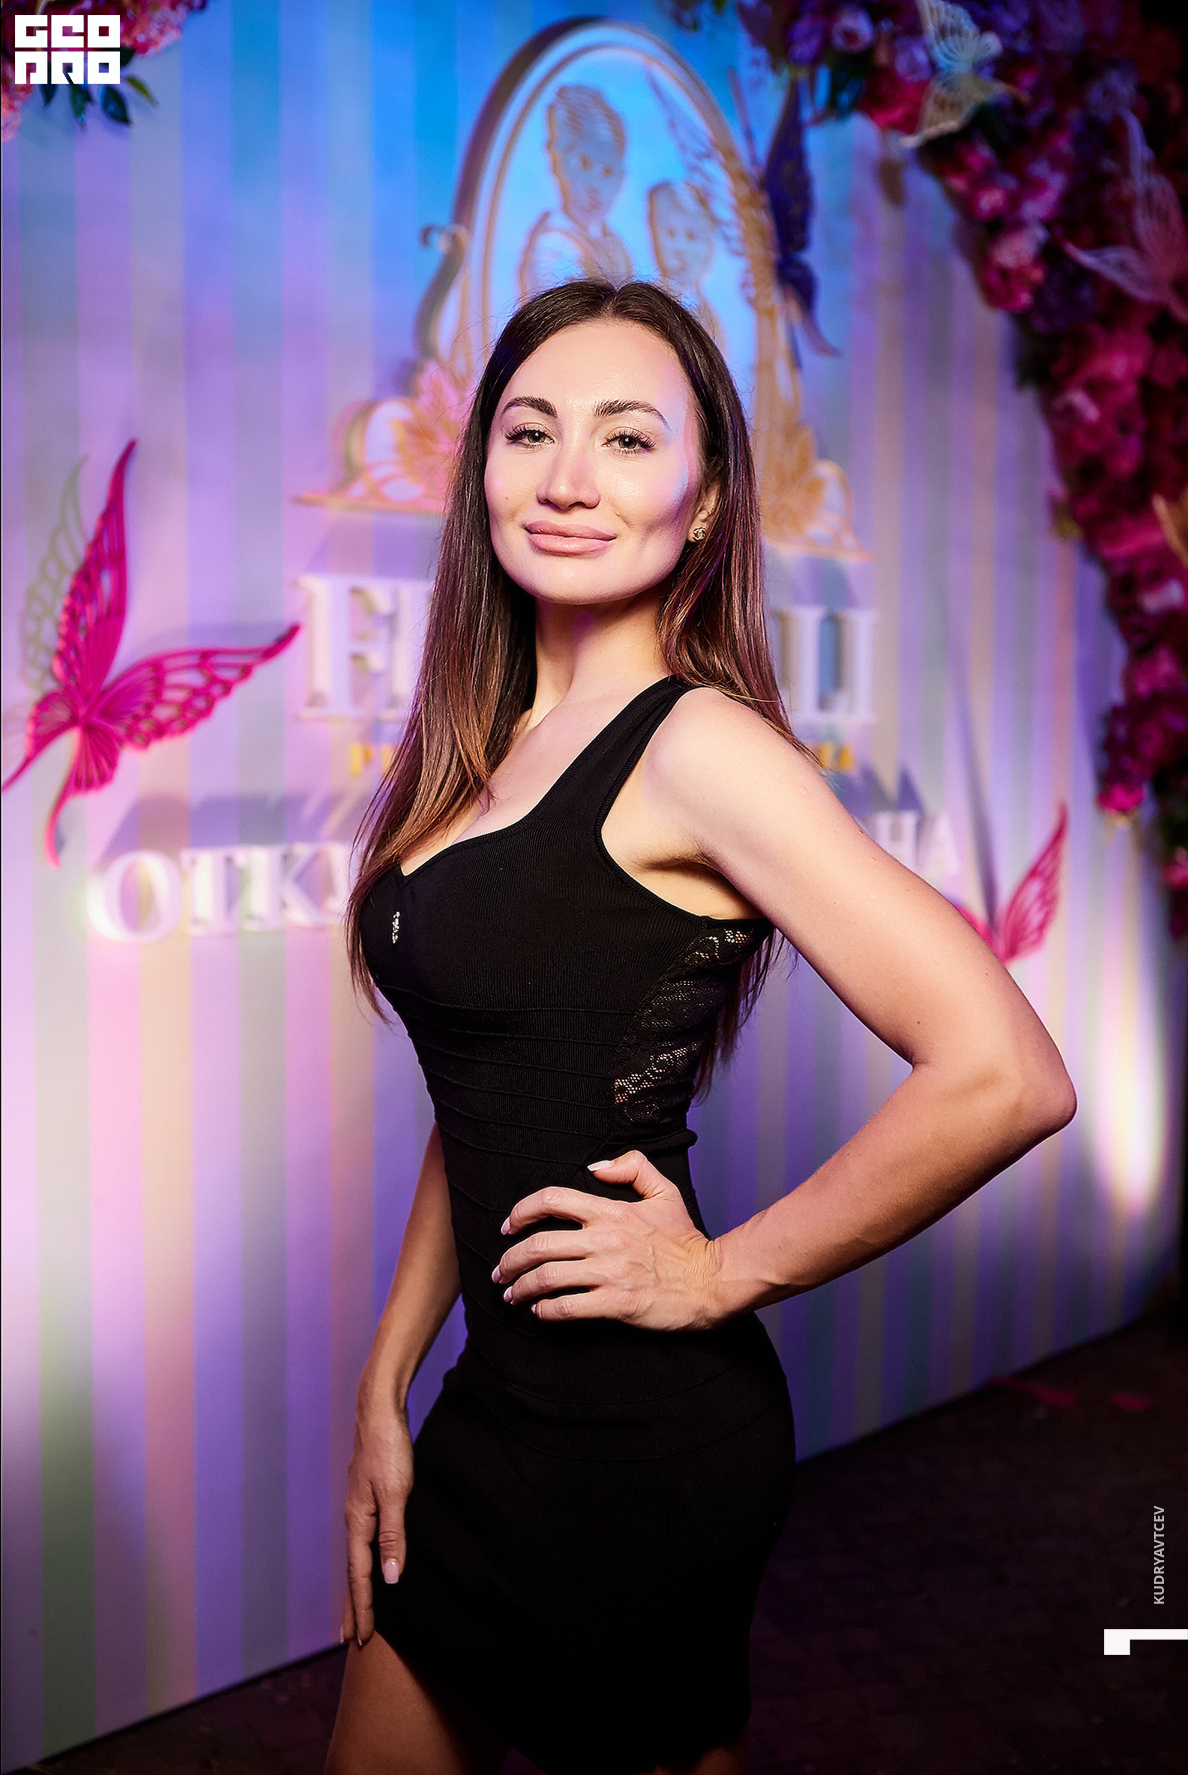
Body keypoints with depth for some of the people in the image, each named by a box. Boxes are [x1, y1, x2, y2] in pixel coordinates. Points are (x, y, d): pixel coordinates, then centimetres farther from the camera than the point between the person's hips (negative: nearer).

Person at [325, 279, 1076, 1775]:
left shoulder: (700, 748, -18)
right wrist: (384, 1389, 8)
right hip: (499, 1414, 7)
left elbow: (1004, 1078, -27)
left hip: (637, 1439, -7)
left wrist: (720, 1274, -16)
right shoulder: (493, 749, 5)